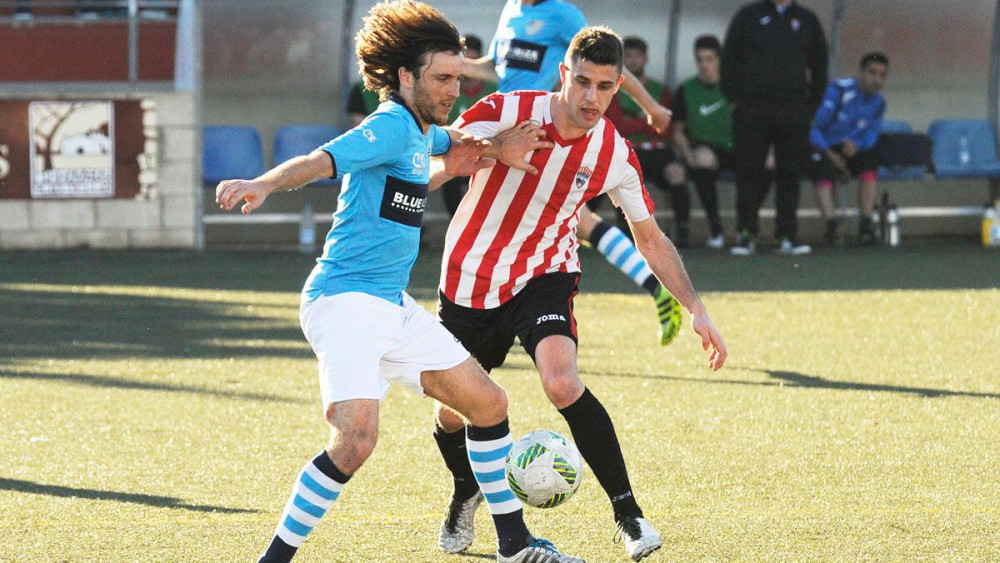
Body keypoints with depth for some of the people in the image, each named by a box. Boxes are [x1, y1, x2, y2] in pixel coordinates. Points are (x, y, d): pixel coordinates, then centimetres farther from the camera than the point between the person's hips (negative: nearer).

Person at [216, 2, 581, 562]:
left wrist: (491, 151, 24)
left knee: (488, 404, 15)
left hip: (394, 306, 10)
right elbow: (323, 160, -31)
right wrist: (265, 184, -49)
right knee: (357, 438, -27)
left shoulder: (420, 131, 16)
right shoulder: (391, 125, -14)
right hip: (346, 301, -10)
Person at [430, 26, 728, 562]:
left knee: (562, 383, -28)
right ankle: (466, 493, 44)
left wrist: (696, 308, -4)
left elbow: (651, 240, 2)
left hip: (544, 278, -1)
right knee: (451, 414, 8)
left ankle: (628, 513, -15)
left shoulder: (615, 155, -11)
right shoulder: (506, 112, -20)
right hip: (470, 279, 1)